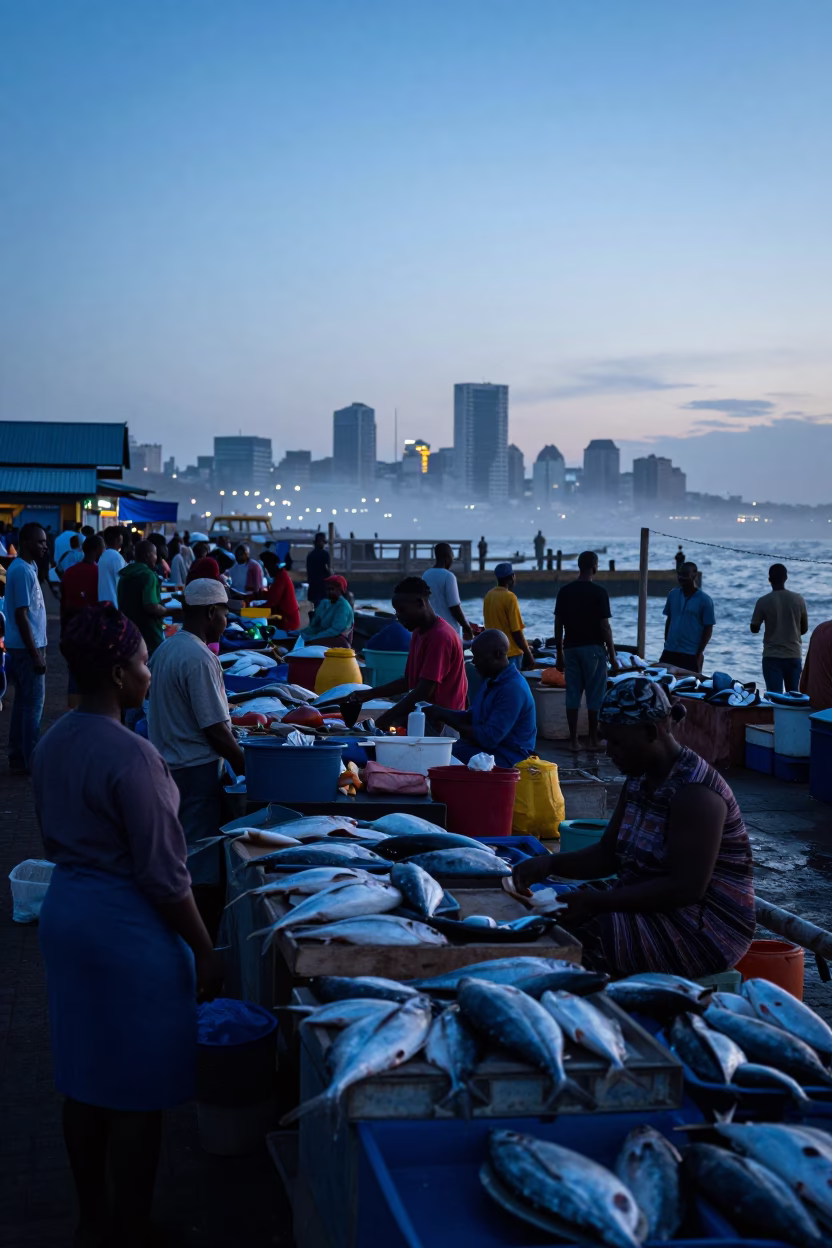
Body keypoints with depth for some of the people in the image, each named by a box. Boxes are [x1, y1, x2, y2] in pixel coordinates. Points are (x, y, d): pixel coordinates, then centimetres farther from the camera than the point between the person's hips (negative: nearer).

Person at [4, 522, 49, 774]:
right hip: (27, 648, -10)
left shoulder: (25, 567, 12)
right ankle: (32, 762, 2)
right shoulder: (22, 571, -18)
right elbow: (21, 615, -21)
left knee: (23, 704, 13)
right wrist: (35, 654, -21)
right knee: (33, 706, -3)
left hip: (22, 647, 10)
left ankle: (18, 759, 19)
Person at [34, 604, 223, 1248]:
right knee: (136, 1094, 5)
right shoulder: (131, 756, -22)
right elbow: (163, 875, -19)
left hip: (65, 912, 9)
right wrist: (205, 952, -11)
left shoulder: (53, 744, 3)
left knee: (85, 1078, 18)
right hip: (130, 928, -8)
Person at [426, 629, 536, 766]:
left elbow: (489, 738, -22)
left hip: (507, 759, -10)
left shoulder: (513, 689, -20)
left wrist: (444, 716, -14)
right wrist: (442, 714, 3)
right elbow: (471, 717, 21)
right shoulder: (491, 681, 14)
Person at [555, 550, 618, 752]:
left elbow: (558, 624, 4)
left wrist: (559, 653, 12)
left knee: (572, 694, 6)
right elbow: (604, 626, -11)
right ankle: (594, 740, 6)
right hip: (593, 648, -4)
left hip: (571, 648, 4)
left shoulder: (564, 591, 3)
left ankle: (574, 740, 6)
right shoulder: (599, 592, -9)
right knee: (595, 696, 3)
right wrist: (612, 655, -4)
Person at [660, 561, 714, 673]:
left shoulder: (704, 600, -7)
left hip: (691, 655, -4)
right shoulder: (673, 595, 6)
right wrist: (666, 643, 12)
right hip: (669, 651, 5)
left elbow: (708, 629, -5)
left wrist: (699, 653, -9)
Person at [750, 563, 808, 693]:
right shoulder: (798, 599, -1)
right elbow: (804, 629, 8)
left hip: (772, 656, -2)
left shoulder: (764, 601, -8)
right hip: (794, 655, 2)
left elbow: (754, 629, 0)